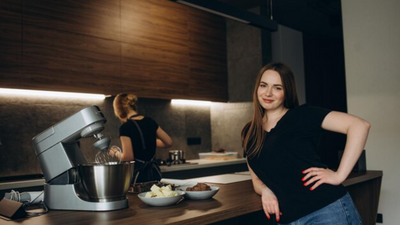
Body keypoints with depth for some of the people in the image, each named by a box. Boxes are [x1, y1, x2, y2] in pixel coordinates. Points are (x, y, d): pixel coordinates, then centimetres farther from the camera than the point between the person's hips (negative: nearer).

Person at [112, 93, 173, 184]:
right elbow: (169, 142, 12)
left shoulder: (125, 127, -14)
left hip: (138, 175, -6)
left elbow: (128, 157, -18)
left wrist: (118, 154, 2)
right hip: (154, 173, 6)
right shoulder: (150, 121, 4)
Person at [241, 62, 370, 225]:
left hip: (327, 210, -4)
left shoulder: (303, 115, -5)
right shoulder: (249, 132, 9)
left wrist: (339, 175, -16)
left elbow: (359, 125, -12)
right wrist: (265, 190, -7)